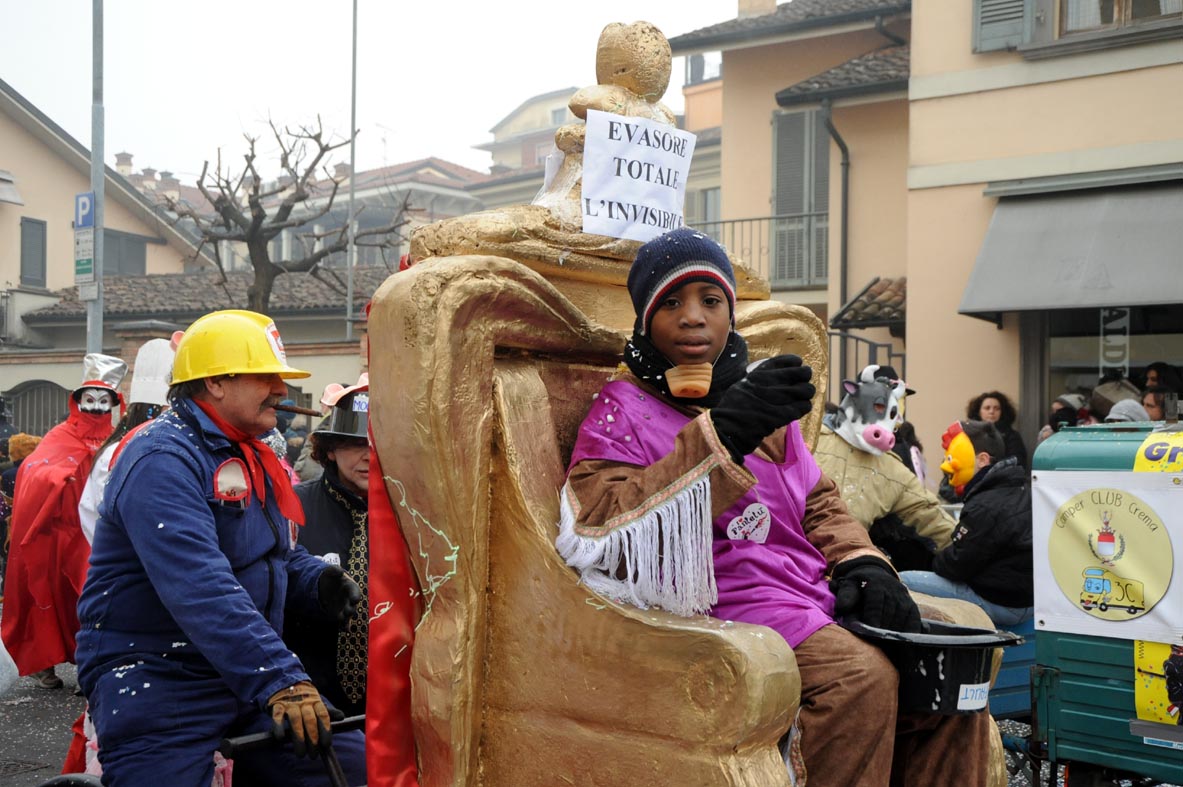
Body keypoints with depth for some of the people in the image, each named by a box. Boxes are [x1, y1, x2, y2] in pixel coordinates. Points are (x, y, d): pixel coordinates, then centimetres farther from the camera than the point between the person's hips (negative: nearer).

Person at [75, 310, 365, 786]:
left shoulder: (250, 458, 15)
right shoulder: (162, 460, -17)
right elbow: (201, 588, -29)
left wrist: (319, 581, -2)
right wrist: (279, 681, -36)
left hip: (250, 674, 8)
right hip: (158, 683, -8)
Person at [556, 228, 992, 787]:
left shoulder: (757, 396, 20)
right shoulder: (623, 411, -2)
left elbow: (817, 500, 26)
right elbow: (601, 534, -20)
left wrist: (861, 563, 4)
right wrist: (719, 435, -25)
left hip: (813, 591, 8)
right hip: (722, 603, -8)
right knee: (859, 675, -29)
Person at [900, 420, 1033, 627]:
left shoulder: (985, 507, -22)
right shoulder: (1021, 490, 9)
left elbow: (956, 565, -17)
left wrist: (935, 562, 5)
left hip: (1001, 606, -10)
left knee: (901, 582, -13)